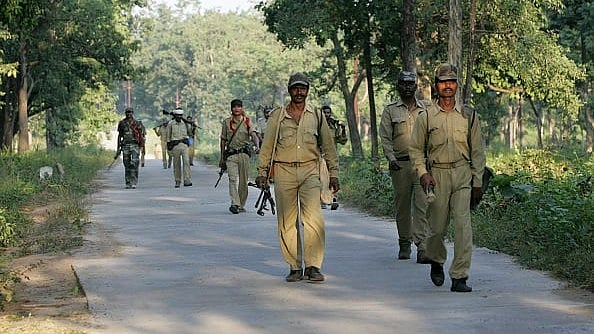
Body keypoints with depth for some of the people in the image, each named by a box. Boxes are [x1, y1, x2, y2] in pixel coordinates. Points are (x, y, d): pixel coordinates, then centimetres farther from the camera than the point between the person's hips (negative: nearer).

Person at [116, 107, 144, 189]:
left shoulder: (137, 123, 3)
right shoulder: (122, 123, 8)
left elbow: (141, 136, 5)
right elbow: (119, 136, 13)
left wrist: (143, 148, -1)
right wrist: (118, 148, 8)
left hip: (135, 145, -2)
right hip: (125, 145, 2)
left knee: (134, 164, -12)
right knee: (127, 165, 4)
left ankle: (134, 183, -12)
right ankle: (128, 183, 10)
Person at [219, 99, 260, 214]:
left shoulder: (247, 121, 5)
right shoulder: (226, 122, 9)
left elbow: (254, 135, -9)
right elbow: (223, 140, 14)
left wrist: (257, 146, -29)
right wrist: (222, 157, 12)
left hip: (244, 153, 0)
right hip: (230, 154, 0)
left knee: (243, 181, 4)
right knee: (233, 179, -14)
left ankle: (241, 205, 15)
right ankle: (235, 204, -22)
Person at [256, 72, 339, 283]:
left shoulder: (316, 115, 11)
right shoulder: (277, 116, 9)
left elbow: (328, 146, 15)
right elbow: (267, 146, 11)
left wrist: (333, 173, 11)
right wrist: (262, 172, 6)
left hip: (310, 171, 0)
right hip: (284, 171, 0)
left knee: (313, 219, -14)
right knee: (287, 222, 1)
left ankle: (313, 266, -11)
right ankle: (295, 267, 8)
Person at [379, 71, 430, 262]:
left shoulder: (426, 108, 13)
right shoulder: (390, 110, 9)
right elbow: (385, 137, 3)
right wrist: (391, 158, -11)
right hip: (400, 164, 0)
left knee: (422, 204, -11)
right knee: (402, 205, 6)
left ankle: (422, 245, -17)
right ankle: (404, 243, 19)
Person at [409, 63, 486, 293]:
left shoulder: (469, 116, 8)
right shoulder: (426, 117, 6)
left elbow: (477, 151, 10)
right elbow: (416, 149, 9)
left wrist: (477, 183, 6)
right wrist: (423, 173, -6)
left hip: (463, 175, 0)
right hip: (436, 176, 0)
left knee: (463, 225, -11)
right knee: (437, 227, 6)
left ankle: (459, 277, -9)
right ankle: (436, 263, 35)